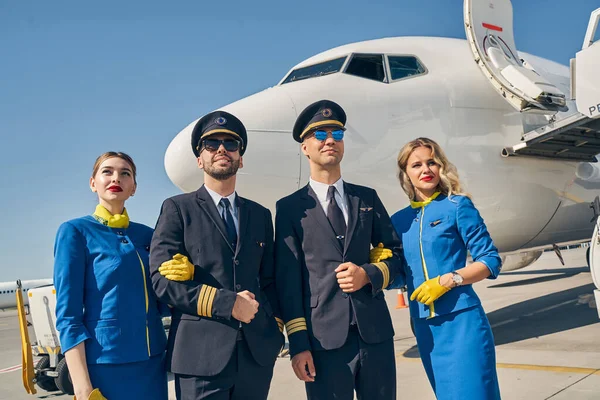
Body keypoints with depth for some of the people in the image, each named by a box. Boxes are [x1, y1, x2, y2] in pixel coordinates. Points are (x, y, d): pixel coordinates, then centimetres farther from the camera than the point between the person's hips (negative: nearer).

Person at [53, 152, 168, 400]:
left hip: (152, 361, 5)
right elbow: (68, 316, -10)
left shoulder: (146, 235, 8)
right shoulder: (75, 232, -4)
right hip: (106, 363, -5)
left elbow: (161, 303, 10)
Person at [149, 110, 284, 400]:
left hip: (257, 351, 4)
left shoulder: (260, 215, 15)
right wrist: (227, 303, -13)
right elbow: (163, 279, -8)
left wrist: (275, 331, 6)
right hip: (201, 353, -4)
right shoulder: (178, 209, 2)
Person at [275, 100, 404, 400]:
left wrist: (368, 274, -8)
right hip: (325, 338, -3)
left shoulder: (367, 198, 12)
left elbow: (395, 253, 13)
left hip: (375, 332, 3)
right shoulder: (291, 207, 2)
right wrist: (298, 343, -9)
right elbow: (287, 280, -3)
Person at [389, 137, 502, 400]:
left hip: (461, 320, -4)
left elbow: (491, 261, -6)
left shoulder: (457, 206, -4)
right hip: (424, 327, 4)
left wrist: (448, 280, -18)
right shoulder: (399, 220, 7)